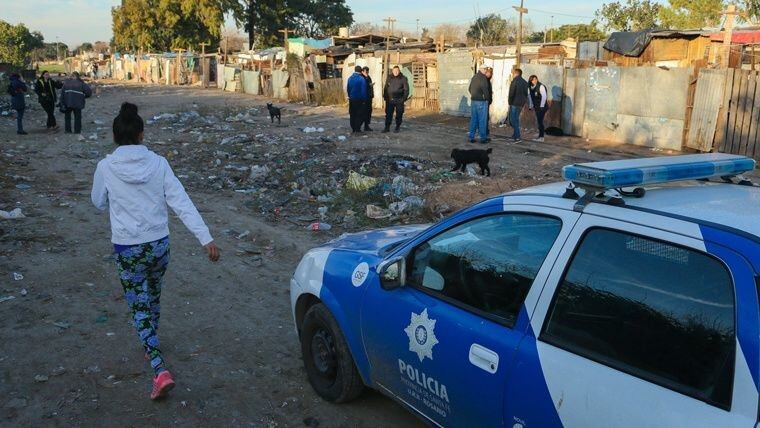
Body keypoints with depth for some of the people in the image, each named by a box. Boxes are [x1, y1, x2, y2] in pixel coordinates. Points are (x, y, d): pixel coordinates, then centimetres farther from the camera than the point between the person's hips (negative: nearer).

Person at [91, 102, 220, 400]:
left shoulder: (106, 167, -10)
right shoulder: (158, 163, -8)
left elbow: (99, 203, 7)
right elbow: (182, 203, -12)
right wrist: (206, 239, -13)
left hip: (127, 249, -2)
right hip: (159, 244, 2)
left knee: (140, 308, 6)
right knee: (153, 298, 25)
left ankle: (160, 370, -7)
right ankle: (151, 347, 47)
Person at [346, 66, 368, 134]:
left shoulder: (350, 78, 4)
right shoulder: (361, 79, -13)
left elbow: (348, 89, 9)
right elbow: (363, 90, -14)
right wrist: (364, 100, -8)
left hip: (351, 99, 5)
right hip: (359, 100, -5)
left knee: (352, 115, 12)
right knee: (360, 115, 1)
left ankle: (353, 129, 16)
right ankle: (357, 129, -2)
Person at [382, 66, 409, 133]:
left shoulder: (403, 78, 1)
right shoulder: (389, 78, 9)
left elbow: (406, 89, 0)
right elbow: (385, 88, 14)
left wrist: (404, 98, -9)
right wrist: (385, 97, 5)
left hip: (399, 100, -2)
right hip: (390, 100, 2)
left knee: (399, 114, 3)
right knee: (388, 114, 1)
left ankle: (397, 127, 13)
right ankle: (387, 127, 6)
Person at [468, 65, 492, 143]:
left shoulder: (474, 77, 12)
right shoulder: (483, 78, -13)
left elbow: (470, 89, 17)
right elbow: (485, 90, -15)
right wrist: (489, 99, -4)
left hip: (473, 101, 8)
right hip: (481, 101, -7)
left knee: (473, 119, 10)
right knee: (482, 120, -1)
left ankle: (471, 137, 12)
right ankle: (483, 138, 4)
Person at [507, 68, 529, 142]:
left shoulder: (514, 81, -11)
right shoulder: (524, 82, 12)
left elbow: (511, 93, -14)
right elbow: (526, 93, 14)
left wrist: (510, 102, -5)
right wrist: (523, 102, 16)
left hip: (514, 103, -8)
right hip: (521, 103, 8)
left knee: (513, 120, -4)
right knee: (516, 119, 18)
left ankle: (517, 137, -10)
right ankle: (515, 135, 20)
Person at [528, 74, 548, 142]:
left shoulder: (541, 86, -15)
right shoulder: (531, 87, 7)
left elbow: (544, 96, -18)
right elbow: (530, 96, 20)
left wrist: (541, 106, -16)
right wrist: (531, 106, 18)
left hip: (541, 107, -7)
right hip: (536, 107, 7)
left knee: (540, 121, -8)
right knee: (538, 121, 10)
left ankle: (541, 137, -3)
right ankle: (540, 136, 18)